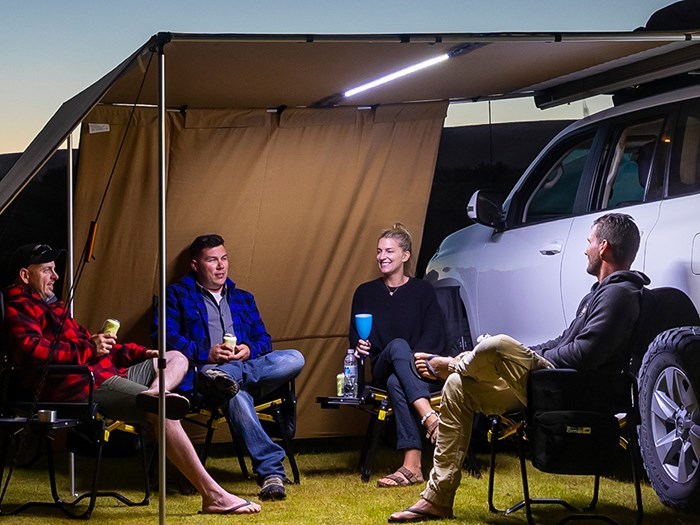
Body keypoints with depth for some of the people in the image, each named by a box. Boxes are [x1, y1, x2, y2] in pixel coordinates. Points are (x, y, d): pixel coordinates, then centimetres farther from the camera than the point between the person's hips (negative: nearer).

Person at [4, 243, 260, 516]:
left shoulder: (47, 304, 30)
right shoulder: (19, 307, -4)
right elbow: (30, 348, -25)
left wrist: (140, 353, 20)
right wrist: (90, 348, -24)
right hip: (84, 384, -11)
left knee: (176, 358, 15)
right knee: (163, 413, -25)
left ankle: (152, 393, -23)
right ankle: (212, 495, -29)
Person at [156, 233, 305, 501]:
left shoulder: (242, 298, 30)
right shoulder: (178, 295, 15)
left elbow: (263, 339, 21)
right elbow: (167, 337, 0)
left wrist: (250, 350, -5)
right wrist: (207, 354, -14)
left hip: (246, 365, 5)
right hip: (204, 370, -5)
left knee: (294, 358, -26)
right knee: (237, 395, -42)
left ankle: (229, 376, -41)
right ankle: (271, 471, -47)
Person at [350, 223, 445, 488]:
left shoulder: (423, 291, 10)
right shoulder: (365, 292, 17)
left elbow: (434, 337, 0)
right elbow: (354, 337, 14)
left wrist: (414, 360, -18)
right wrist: (359, 346, -11)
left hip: (418, 368, -1)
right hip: (381, 369, 1)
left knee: (396, 383, -39)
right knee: (398, 346, -37)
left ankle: (412, 465, -53)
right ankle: (429, 417, -56)